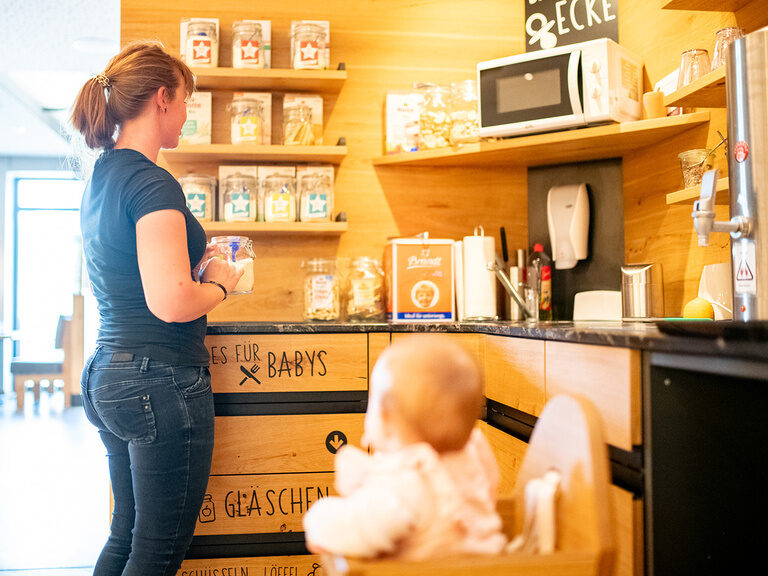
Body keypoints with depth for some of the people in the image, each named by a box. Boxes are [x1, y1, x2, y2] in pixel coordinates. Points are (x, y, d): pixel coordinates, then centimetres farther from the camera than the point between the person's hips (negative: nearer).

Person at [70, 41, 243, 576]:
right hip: (160, 381, -10)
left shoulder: (100, 178, 13)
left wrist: (192, 265, 15)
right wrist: (219, 283, -6)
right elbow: (171, 303, -25)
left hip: (108, 374, 10)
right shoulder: (153, 183, -16)